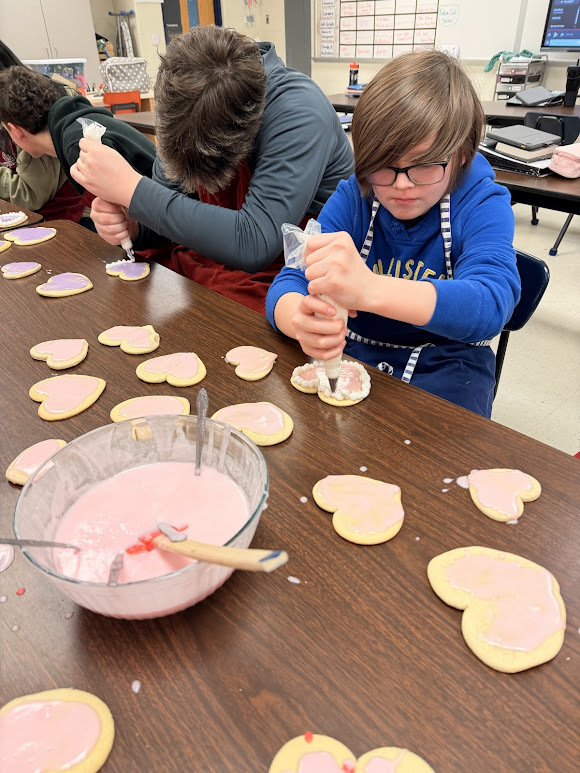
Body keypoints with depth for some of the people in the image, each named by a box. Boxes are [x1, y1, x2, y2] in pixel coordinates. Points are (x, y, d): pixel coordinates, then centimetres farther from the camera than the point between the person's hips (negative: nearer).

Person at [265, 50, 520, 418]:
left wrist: (370, 290, -50)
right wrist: (300, 321, -39)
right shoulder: (351, 198, -4)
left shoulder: (483, 205, -13)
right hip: (351, 351, 4)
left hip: (443, 364, -3)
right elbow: (290, 281, -12)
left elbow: (490, 305, -32)